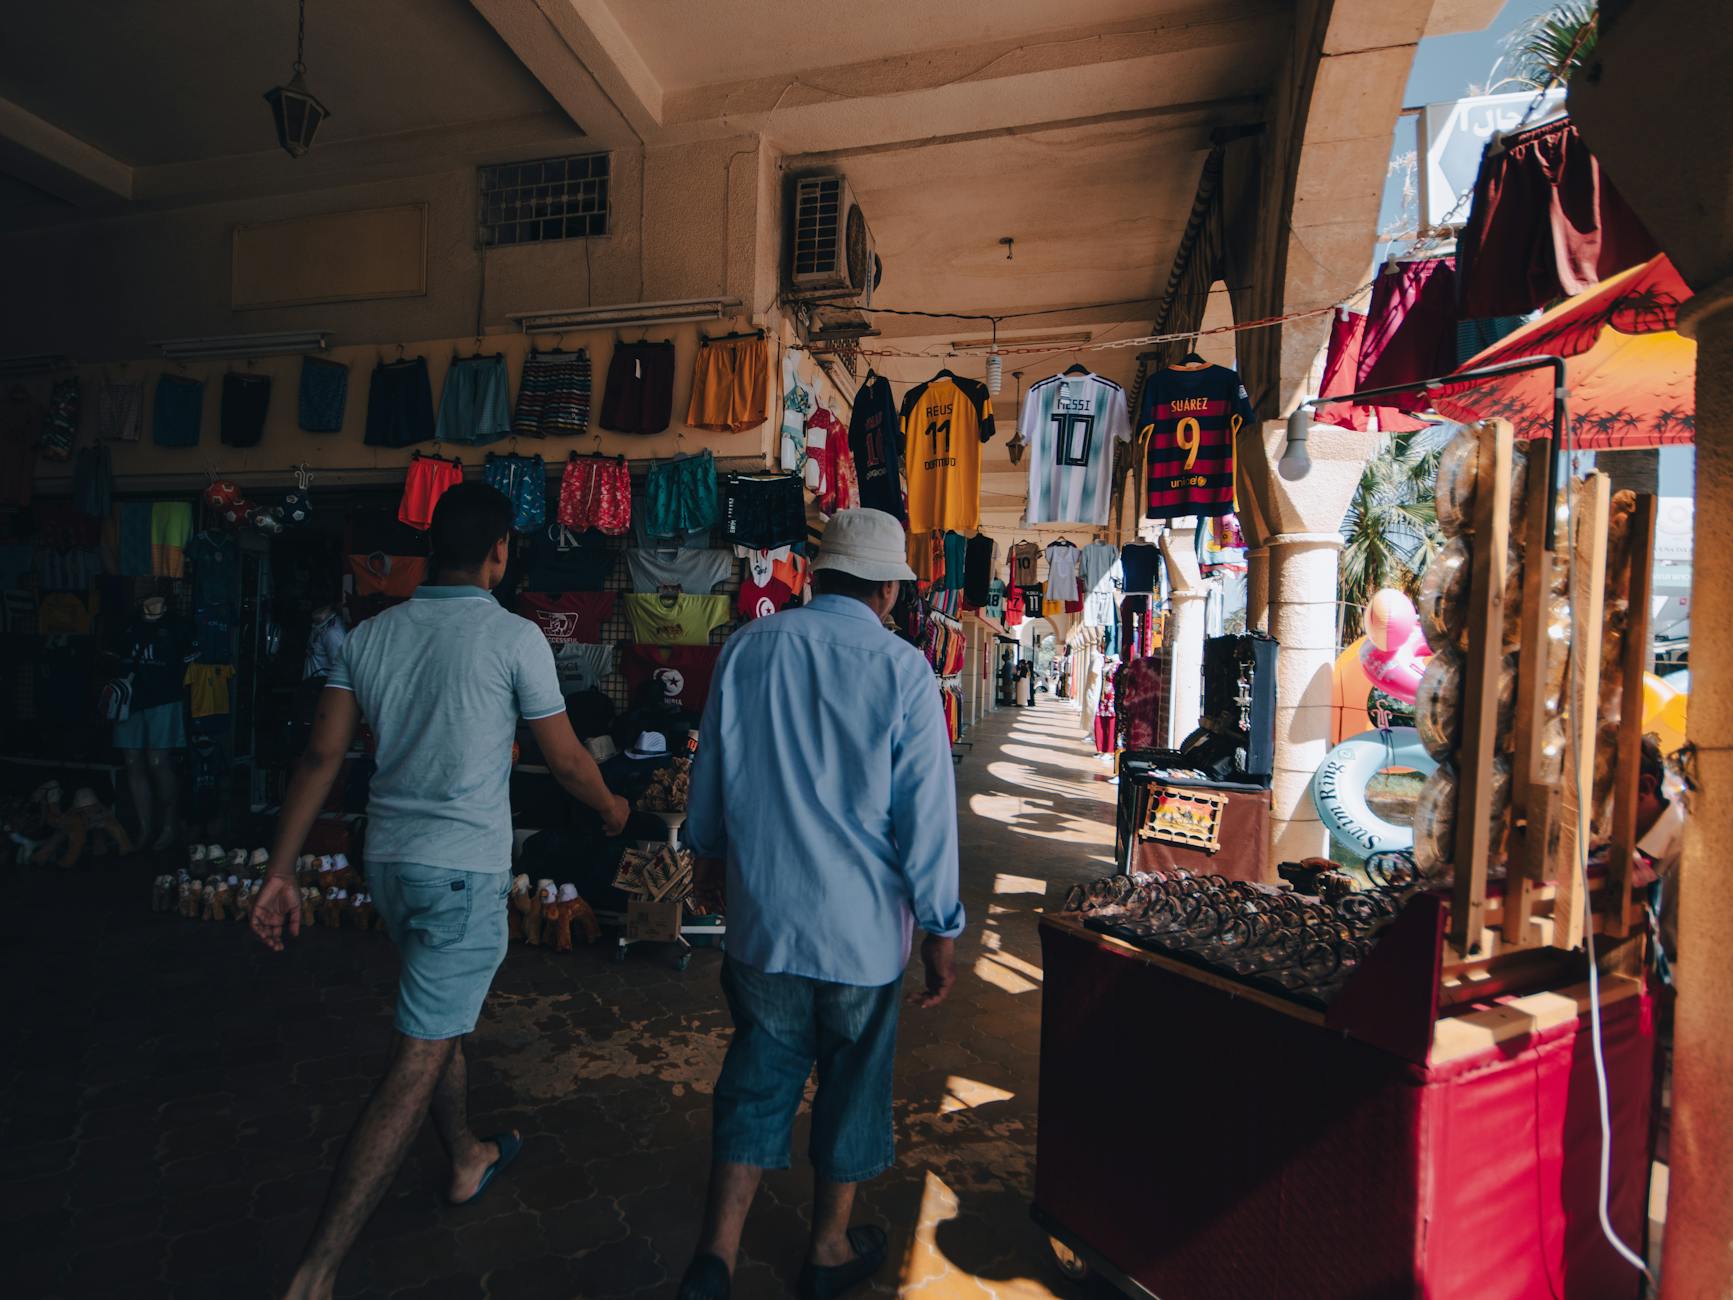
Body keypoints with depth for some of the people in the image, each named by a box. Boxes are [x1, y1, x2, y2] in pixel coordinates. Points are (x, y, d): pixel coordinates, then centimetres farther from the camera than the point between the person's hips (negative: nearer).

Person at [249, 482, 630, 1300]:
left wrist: (279, 873, 6)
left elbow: (321, 756, 1)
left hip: (389, 859, 7)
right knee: (417, 1064, 1)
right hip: (465, 869, -7)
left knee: (443, 1019, 25)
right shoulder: (514, 637, -11)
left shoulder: (370, 635, 4)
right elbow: (565, 761, -5)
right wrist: (611, 808, 13)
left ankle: (467, 1161, 44)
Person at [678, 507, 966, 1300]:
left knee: (759, 1075, 20)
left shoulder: (748, 648, -3)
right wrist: (941, 932, -2)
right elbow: (927, 815, -12)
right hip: (863, 923, -2)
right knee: (854, 1080, 18)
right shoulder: (902, 671, -13)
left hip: (763, 915, 3)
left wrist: (714, 856, 24)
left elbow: (708, 781, 6)